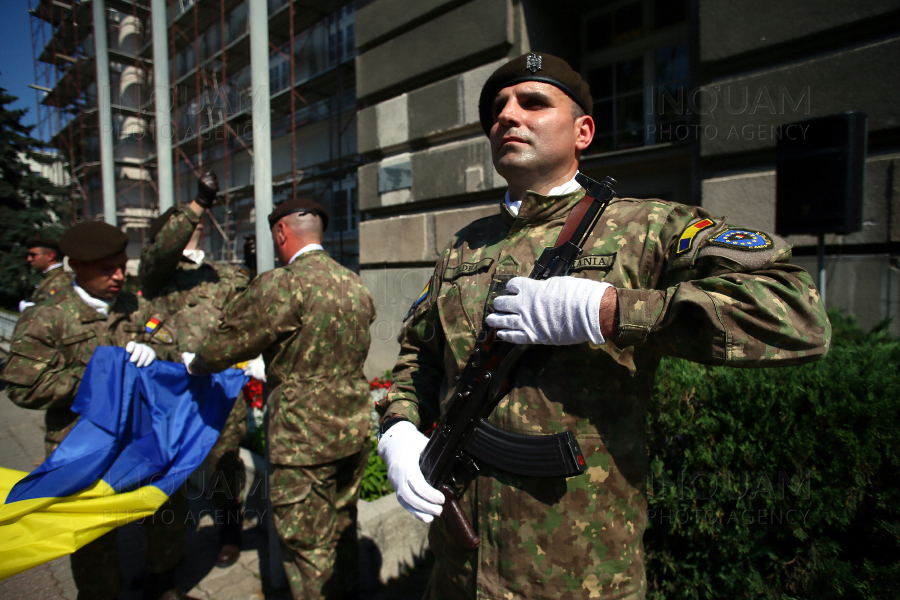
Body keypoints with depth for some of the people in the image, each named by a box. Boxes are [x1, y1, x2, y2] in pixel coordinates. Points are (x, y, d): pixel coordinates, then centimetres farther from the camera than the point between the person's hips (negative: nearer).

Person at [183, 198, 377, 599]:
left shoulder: (281, 285, -19)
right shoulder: (355, 283, 5)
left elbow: (230, 341, -10)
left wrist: (195, 364, 13)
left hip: (303, 441, -7)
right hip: (355, 430, 8)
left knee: (307, 546, 11)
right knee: (342, 527, 25)